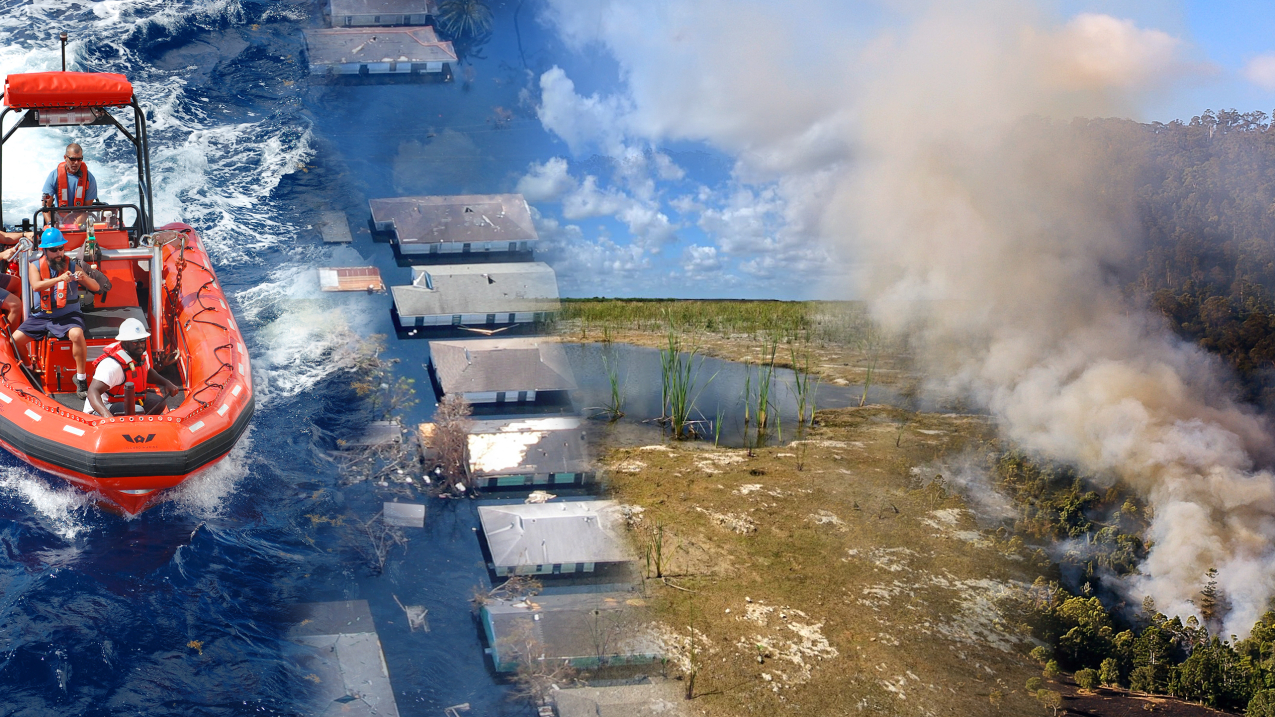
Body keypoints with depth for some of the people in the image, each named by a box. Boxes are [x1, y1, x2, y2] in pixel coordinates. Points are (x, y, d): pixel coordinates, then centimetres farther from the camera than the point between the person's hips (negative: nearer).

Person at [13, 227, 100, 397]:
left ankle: (81, 380, -21)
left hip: (67, 315, -2)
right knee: (15, 339, -13)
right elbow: (36, 285, -15)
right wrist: (59, 279, -31)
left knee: (77, 334, -34)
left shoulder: (72, 265, 3)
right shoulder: (36, 266, 5)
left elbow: (96, 288, 0)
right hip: (41, 316, 3)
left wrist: (84, 277, -22)